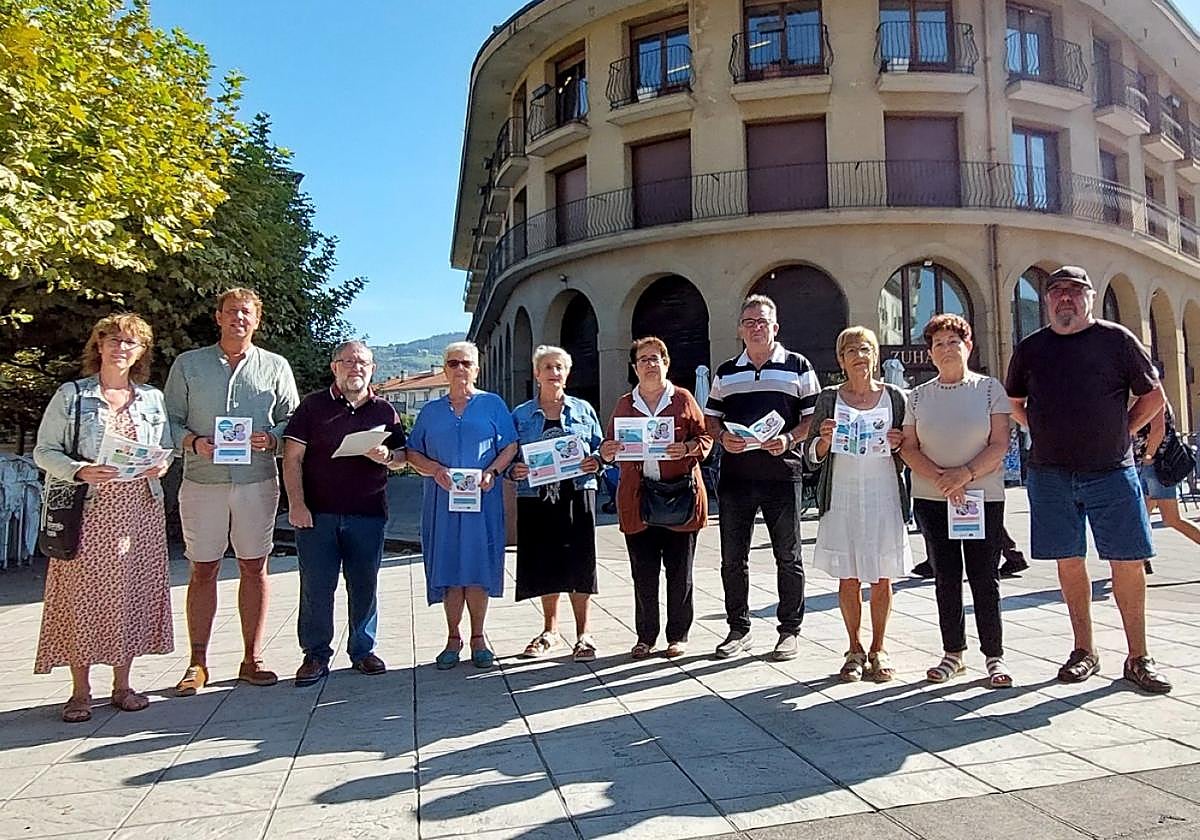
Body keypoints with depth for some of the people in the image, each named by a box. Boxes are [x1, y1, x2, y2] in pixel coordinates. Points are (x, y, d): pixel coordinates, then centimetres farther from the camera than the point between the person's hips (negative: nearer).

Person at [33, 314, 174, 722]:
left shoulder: (153, 399, 12)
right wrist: (80, 471, -18)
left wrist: (161, 465, -7)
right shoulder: (71, 396, 3)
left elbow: (166, 450, 16)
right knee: (81, 595, -1)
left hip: (139, 511, 3)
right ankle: (80, 691, 12)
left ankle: (122, 685, 17)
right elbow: (44, 451, 0)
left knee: (131, 594, 5)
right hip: (87, 512, -2)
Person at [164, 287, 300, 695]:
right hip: (202, 481, 0)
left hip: (257, 480, 0)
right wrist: (193, 442, -12)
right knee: (203, 570, 4)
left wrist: (270, 438, -11)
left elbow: (293, 420, 9)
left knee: (254, 568, 5)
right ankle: (197, 662, 14)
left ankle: (252, 658, 15)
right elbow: (170, 420, 7)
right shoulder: (188, 364, 8)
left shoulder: (275, 367, 9)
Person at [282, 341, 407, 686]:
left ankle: (363, 651, 21)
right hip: (317, 513, -1)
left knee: (364, 586, 8)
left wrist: (384, 456, -11)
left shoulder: (384, 410, 11)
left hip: (368, 514, 2)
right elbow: (292, 457, 0)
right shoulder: (313, 406, 5)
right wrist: (296, 504, -9)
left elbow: (401, 459, 13)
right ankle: (316, 655, 14)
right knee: (316, 587, 2)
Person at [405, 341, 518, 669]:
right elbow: (413, 453, 11)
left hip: (482, 499, -2)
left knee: (479, 567, -1)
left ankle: (478, 637, 11)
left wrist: (492, 472, -13)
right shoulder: (431, 410, 14)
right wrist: (435, 470, -8)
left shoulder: (493, 405, 8)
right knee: (448, 568, 1)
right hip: (443, 501, 2)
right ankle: (453, 638, 12)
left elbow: (510, 446, 3)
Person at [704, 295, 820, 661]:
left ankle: (789, 630, 17)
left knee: (788, 556, 5)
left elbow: (813, 417, 3)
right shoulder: (725, 373, 15)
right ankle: (739, 628, 20)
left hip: (782, 473, -3)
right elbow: (710, 418, 15)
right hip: (735, 475, 3)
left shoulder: (798, 367, 5)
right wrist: (723, 437, -6)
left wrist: (789, 439, -14)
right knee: (732, 557, 7)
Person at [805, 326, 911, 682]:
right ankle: (855, 649, 19)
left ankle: (878, 649, 20)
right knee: (848, 579, 4)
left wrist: (897, 445, -9)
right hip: (842, 496, 0)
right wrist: (824, 439, -16)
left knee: (882, 578, 5)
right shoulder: (829, 399, 4)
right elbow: (811, 455, 4)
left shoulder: (894, 396, 6)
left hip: (884, 496, 1)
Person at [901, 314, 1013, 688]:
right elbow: (909, 448, 1)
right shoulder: (918, 396, 7)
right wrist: (941, 477, -14)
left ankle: (994, 655, 11)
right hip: (931, 499, 2)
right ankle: (953, 653, 18)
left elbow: (1000, 444, -5)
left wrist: (965, 474, -18)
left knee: (985, 577, 0)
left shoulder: (990, 387, 2)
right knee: (945, 577, 8)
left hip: (984, 496, -2)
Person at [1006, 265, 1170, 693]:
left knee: (1128, 561, 0)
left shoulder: (1116, 339, 1)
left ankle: (1138, 658, 11)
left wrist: (1118, 433, 1)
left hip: (1111, 470, -1)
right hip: (1051, 474, 2)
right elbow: (1014, 404, 19)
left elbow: (1154, 397, 8)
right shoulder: (1031, 348, 6)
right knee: (1069, 561, 7)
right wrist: (1048, 434, 8)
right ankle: (1084, 650, 19)